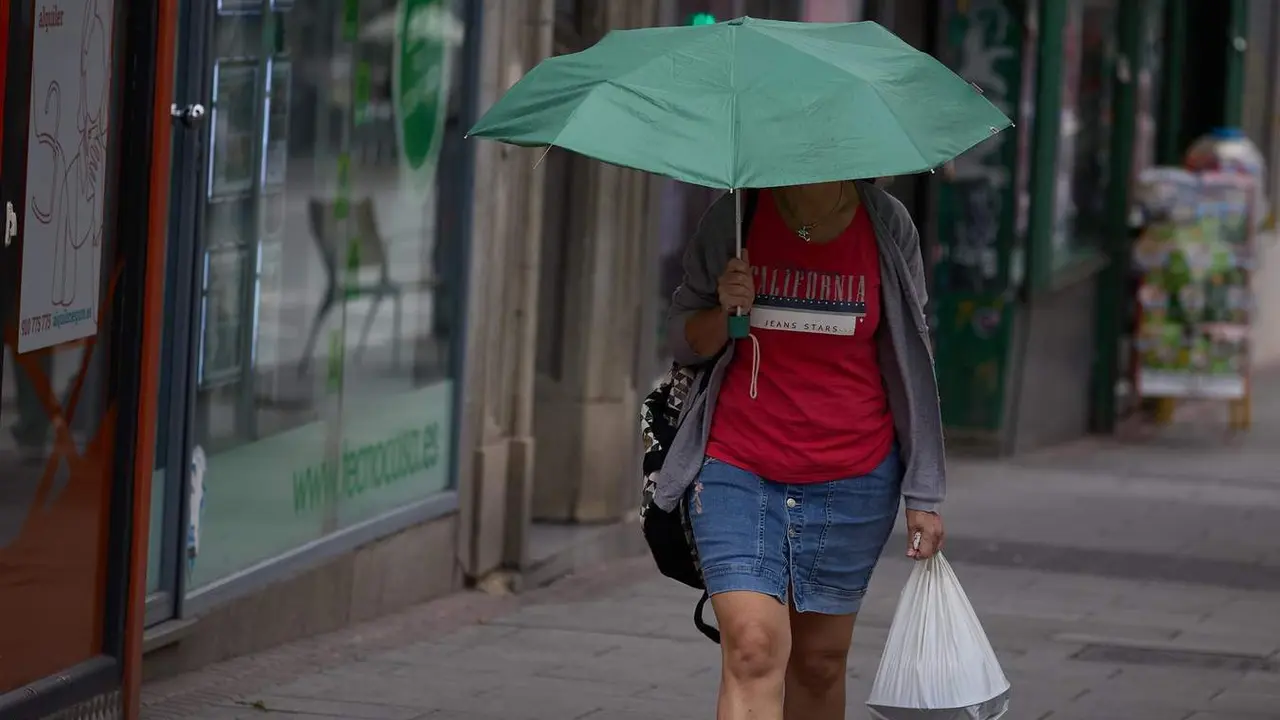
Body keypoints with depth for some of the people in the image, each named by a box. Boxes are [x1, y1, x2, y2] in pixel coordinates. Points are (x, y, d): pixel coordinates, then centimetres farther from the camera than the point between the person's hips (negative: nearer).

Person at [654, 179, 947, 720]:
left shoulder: (889, 227, 0)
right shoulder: (732, 219, -1)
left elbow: (911, 364, 6)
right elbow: (683, 342, 8)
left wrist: (923, 497, 5)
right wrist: (723, 311, -16)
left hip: (854, 478, 1)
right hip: (738, 471, -1)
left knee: (820, 660, 7)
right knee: (752, 648, -16)